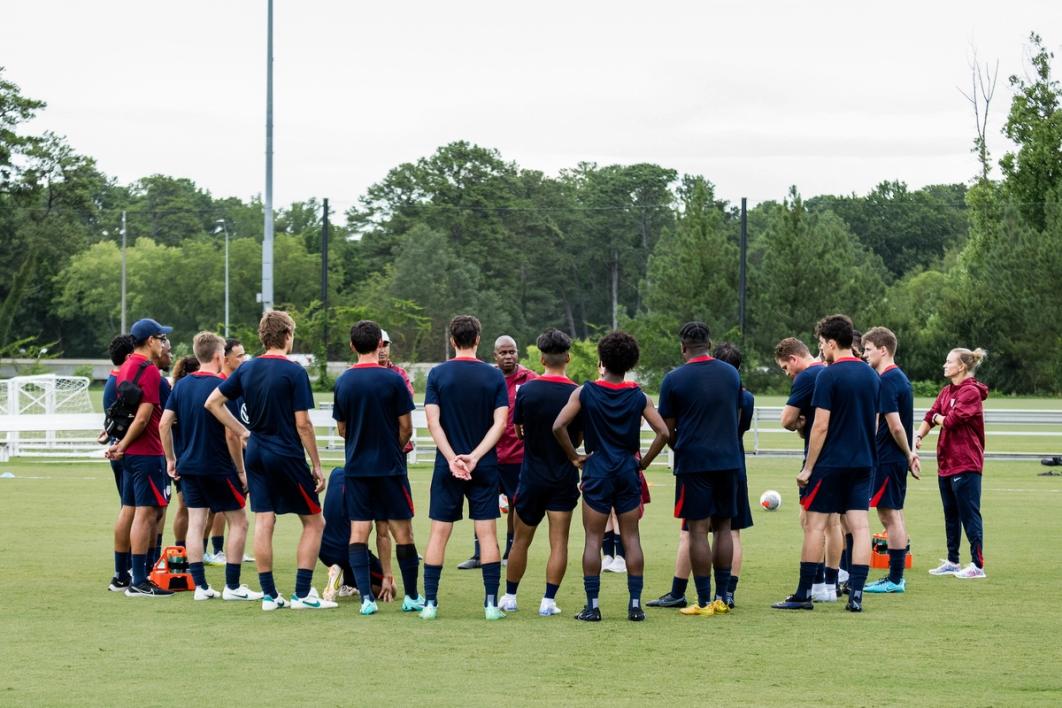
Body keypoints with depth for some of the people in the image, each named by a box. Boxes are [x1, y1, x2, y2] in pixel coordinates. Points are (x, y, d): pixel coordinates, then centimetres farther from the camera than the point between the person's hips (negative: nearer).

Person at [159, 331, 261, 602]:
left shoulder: (182, 385, 5)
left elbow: (164, 423, 4)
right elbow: (231, 434, -16)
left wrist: (171, 458, 14)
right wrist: (241, 471, -8)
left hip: (189, 466, 6)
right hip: (218, 468, -6)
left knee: (195, 523, 6)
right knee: (238, 522, 5)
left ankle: (200, 585, 4)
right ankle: (232, 586, 4)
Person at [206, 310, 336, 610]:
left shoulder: (247, 369, 5)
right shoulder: (294, 372, -12)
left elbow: (213, 402, 10)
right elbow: (302, 424, -13)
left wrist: (243, 432, 12)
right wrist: (317, 465, -7)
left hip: (256, 452, 5)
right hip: (287, 456, -5)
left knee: (263, 522, 6)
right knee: (313, 521, 6)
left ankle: (269, 594, 6)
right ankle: (303, 593, 0)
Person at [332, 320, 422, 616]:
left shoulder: (343, 382, 0)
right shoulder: (393, 380, -10)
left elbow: (342, 428, 10)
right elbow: (406, 427, -6)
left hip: (356, 466, 2)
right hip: (390, 466, -2)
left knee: (359, 530, 3)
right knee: (402, 530, 6)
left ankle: (366, 597, -7)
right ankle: (412, 597, 13)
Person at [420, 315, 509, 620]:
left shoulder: (438, 374, -2)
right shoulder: (494, 376, -1)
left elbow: (433, 422, -9)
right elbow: (500, 423, -8)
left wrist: (453, 458, -13)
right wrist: (474, 456, -12)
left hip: (447, 467, 0)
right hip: (484, 467, 0)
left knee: (439, 533, 5)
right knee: (487, 533, 3)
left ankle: (430, 603, 3)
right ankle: (492, 603, 0)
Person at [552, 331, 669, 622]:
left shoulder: (585, 393, -4)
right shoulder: (639, 396, 1)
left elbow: (558, 426, -12)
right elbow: (662, 432, -5)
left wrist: (574, 457, -2)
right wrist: (644, 462, 5)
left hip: (597, 470, -2)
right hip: (628, 471, 2)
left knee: (593, 538, 2)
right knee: (631, 537, 7)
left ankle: (592, 606, -1)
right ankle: (635, 604, 5)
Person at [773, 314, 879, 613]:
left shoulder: (829, 376, -12)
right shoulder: (872, 375, 9)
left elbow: (821, 426, -15)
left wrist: (808, 468, -9)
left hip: (831, 463, -6)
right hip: (863, 462, 6)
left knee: (815, 524, 1)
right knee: (859, 525, 3)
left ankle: (804, 594, 4)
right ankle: (856, 595, -2)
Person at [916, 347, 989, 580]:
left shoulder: (971, 392, -12)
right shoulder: (946, 392, 14)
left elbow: (951, 420, -20)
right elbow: (931, 416, 6)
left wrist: (938, 418, 1)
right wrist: (919, 435, -10)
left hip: (966, 464, -9)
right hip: (946, 462, 9)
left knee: (969, 514, -7)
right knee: (951, 515, 16)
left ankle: (978, 565, -6)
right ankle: (952, 562, 25)